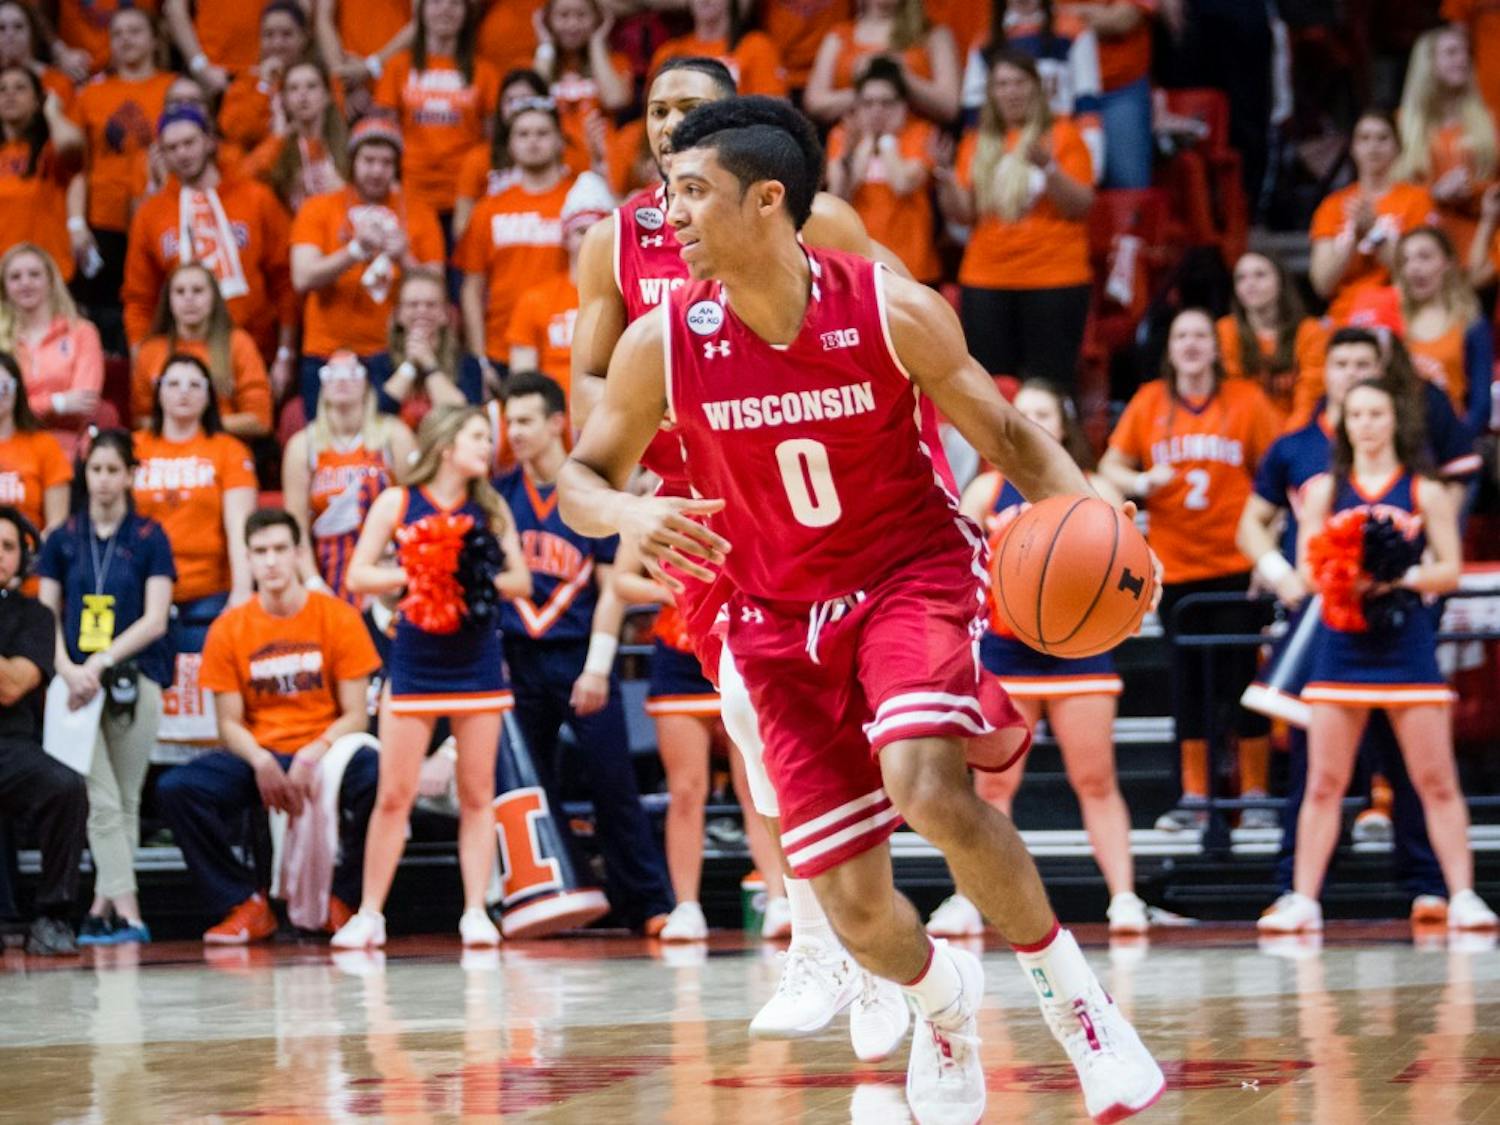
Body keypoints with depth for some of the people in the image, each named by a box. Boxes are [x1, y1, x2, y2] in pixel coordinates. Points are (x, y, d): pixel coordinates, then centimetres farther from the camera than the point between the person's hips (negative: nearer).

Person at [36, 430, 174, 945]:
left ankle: (102, 906, 11)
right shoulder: (63, 540, 10)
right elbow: (47, 617, 9)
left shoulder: (149, 539, 5)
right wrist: (68, 669, -8)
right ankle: (126, 912, -13)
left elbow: (155, 620, -3)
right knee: (102, 801, -9)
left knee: (126, 801, 3)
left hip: (135, 681, 0)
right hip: (78, 684, 1)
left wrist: (104, 661, -13)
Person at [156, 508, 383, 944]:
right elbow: (230, 722, 2)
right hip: (258, 756, 2)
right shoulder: (228, 630, 2)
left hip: (326, 751, -2)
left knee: (377, 775, -36)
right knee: (176, 788, -25)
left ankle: (343, 900, -14)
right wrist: (261, 762, -19)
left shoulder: (338, 617, -2)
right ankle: (246, 905, -10)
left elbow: (355, 715, -3)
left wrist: (312, 756, -20)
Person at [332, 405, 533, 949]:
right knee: (394, 794, 0)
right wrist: (413, 575, -15)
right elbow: (357, 577, -4)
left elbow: (521, 581, 3)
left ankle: (475, 912, 5)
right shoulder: (397, 503, -1)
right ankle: (369, 914, 8)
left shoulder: (491, 509, 5)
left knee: (477, 794, 2)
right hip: (414, 664, -2)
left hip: (477, 661, 2)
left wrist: (478, 579, -14)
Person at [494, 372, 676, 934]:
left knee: (613, 785, -4)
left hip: (581, 657, -3)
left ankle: (650, 904, 1)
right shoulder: (500, 495, 6)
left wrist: (597, 666, -10)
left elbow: (611, 587, -3)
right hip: (518, 659, 3)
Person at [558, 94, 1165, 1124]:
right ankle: (943, 997, 36)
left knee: (926, 787, -33)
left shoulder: (894, 313, -15)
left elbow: (1005, 435, -3)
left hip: (913, 572, -2)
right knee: (856, 915, -2)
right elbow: (581, 479, 1)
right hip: (783, 620, 3)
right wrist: (628, 514, -22)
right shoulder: (662, 345, -10)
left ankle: (1064, 981, -9)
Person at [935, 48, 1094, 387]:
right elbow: (962, 214, 9)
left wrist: (1048, 168, -19)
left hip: (1054, 282, -3)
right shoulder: (978, 144, 14)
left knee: (1048, 387, -8)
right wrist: (946, 180, -10)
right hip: (986, 281, 3)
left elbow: (1081, 206, -4)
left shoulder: (1062, 136, 4)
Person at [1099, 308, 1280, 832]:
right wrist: (1140, 481, -17)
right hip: (1175, 564, 2)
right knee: (1188, 683, 5)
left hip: (1235, 564, -2)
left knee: (1242, 676, -1)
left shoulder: (1246, 400, 1)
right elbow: (1111, 465, 5)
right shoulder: (1149, 402, 5)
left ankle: (1255, 794, 6)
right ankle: (1194, 797, 11)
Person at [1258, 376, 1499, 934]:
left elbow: (1450, 571, 0)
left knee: (1437, 782, -1)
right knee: (1323, 783, 1)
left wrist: (1401, 578, -18)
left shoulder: (1424, 492, 4)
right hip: (1342, 643, 1)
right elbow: (1306, 565, 4)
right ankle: (1302, 902, 5)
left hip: (1407, 642, -1)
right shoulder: (1325, 490, 8)